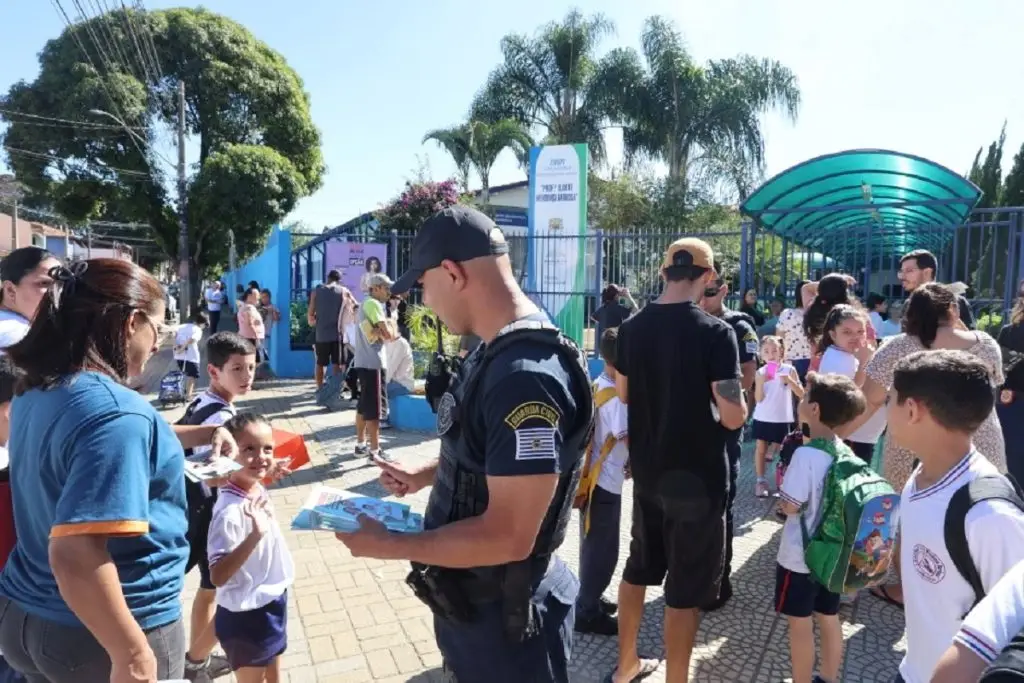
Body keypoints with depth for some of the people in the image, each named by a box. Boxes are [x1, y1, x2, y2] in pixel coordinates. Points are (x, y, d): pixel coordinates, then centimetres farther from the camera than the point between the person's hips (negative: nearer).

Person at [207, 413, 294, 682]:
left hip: (272, 603, 8)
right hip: (247, 615, -7)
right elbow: (218, 576, -33)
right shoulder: (230, 511, -30)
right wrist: (254, 535, -42)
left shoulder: (259, 489, -5)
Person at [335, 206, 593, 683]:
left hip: (503, 616, -9)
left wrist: (388, 545, -22)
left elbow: (507, 536, -31)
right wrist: (425, 475, 11)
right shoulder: (498, 354, 2)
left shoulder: (525, 375, -31)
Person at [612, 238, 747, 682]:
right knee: (686, 587, 8)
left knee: (639, 566, 21)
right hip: (698, 475, -6)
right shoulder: (715, 332, -17)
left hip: (646, 470, 6)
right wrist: (735, 395, 2)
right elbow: (734, 417, -19)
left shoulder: (631, 328, -1)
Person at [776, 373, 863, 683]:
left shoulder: (805, 454, -25)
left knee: (800, 625, 9)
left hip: (799, 557, -7)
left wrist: (781, 489, -5)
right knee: (829, 619, 21)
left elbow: (790, 506, -23)